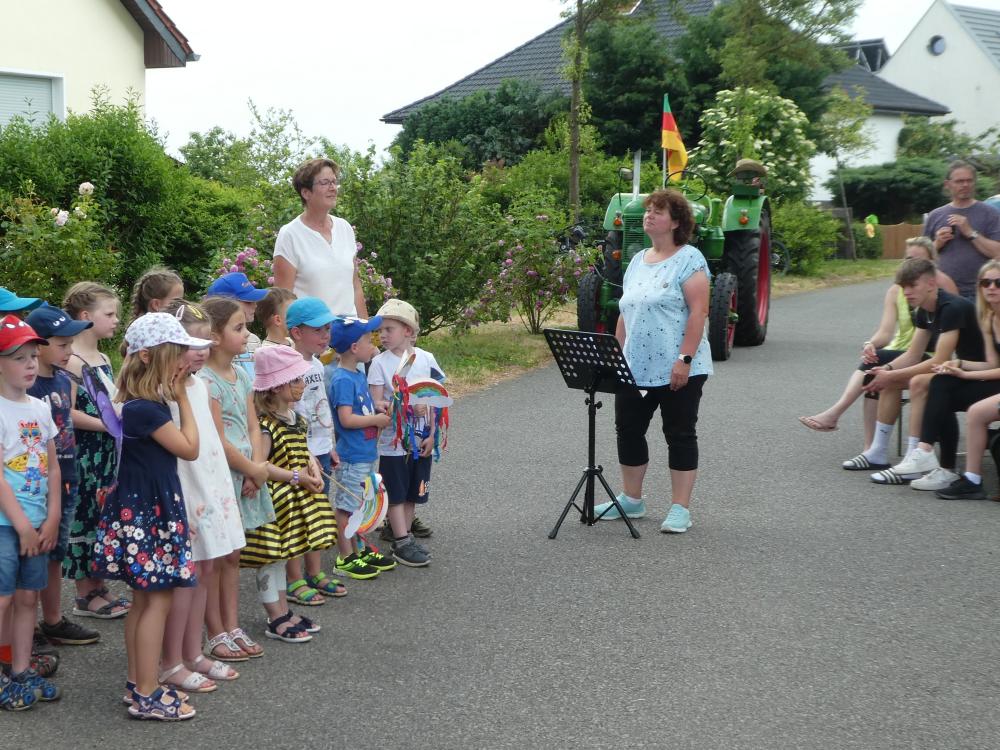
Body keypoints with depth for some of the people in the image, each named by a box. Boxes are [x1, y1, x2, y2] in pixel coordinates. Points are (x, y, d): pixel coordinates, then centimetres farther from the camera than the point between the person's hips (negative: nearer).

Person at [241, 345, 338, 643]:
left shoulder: (295, 418, 9)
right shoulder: (266, 424, -20)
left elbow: (304, 452, 19)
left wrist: (313, 467, -3)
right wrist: (298, 477, -21)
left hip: (295, 498, 9)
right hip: (273, 499, -9)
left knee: (281, 556, 18)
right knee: (270, 557, 0)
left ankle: (284, 612, 27)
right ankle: (276, 620, 7)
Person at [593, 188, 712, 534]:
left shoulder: (689, 259, -8)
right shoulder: (638, 260, 15)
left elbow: (698, 311, -15)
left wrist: (685, 359, -21)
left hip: (678, 372, -7)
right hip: (636, 368, 8)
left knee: (679, 435, 0)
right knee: (628, 430, 11)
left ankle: (680, 509, 6)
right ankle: (631, 500, 24)